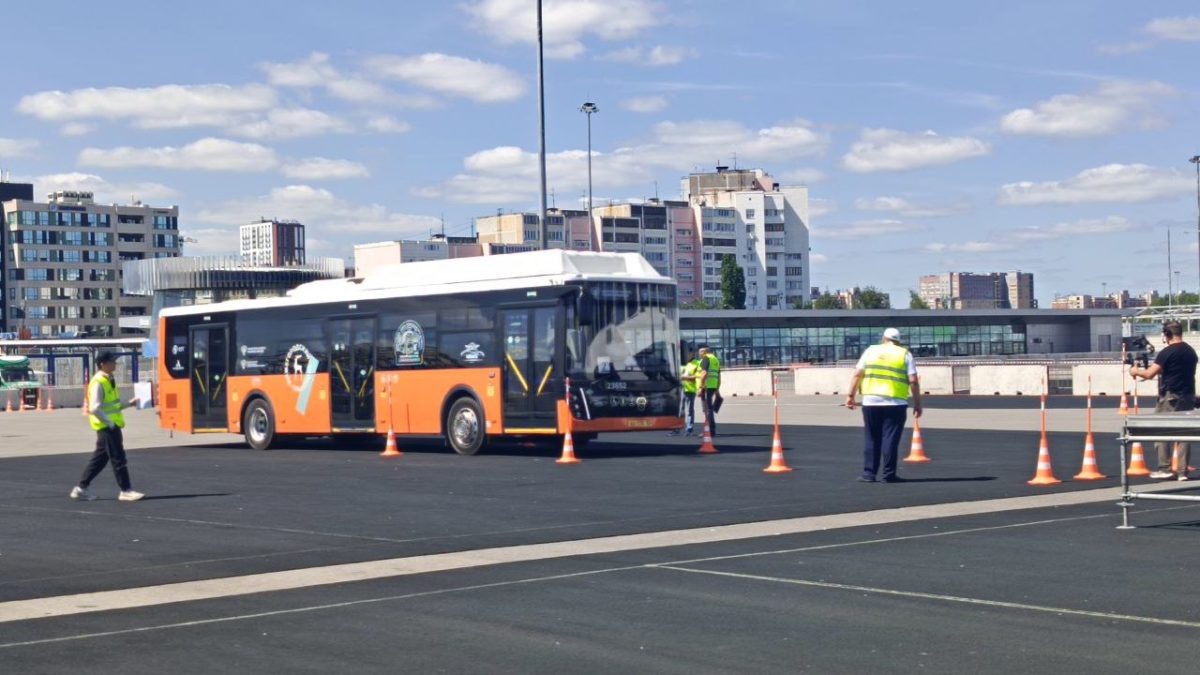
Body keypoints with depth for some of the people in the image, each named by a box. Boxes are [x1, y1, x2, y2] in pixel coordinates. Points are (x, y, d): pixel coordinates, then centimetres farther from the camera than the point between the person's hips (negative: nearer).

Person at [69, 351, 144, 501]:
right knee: (118, 458, -6)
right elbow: (94, 408, -23)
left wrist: (128, 404, 12)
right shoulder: (98, 383, -16)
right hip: (106, 427, -10)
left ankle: (81, 488, 18)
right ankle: (126, 490, -1)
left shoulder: (109, 381, 15)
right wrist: (109, 423, -20)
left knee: (100, 458, 13)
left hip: (112, 426, 10)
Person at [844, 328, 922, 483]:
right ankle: (888, 474, 2)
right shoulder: (905, 354, 6)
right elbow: (913, 381, -2)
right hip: (895, 404, -2)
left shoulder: (871, 350, 10)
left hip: (871, 402, 2)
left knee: (871, 439, 10)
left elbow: (857, 374, 3)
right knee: (890, 440, 2)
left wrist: (850, 395, 7)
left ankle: (868, 473, 10)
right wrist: (917, 404, 3)